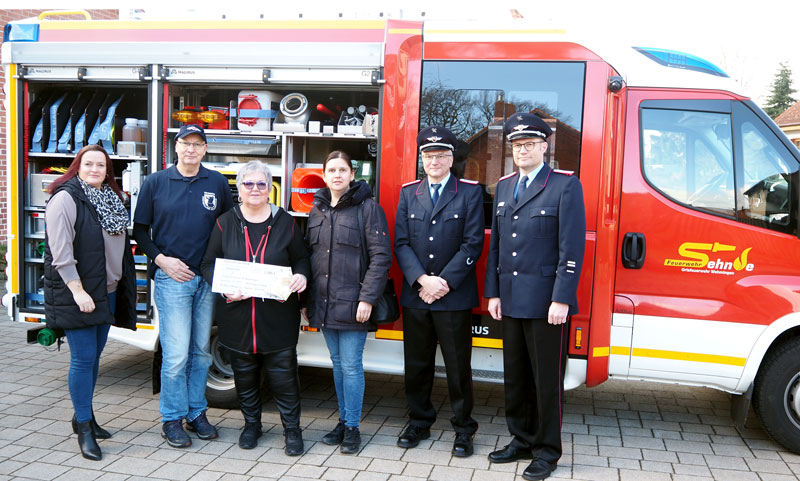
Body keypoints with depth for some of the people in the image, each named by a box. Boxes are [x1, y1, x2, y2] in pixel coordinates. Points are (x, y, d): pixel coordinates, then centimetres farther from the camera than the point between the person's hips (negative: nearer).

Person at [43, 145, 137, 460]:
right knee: (83, 359, -3)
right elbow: (60, 251, -17)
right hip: (77, 293, -7)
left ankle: (84, 416, 29)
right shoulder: (65, 199, -11)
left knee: (94, 356, 15)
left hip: (107, 292, 7)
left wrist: (123, 286, 14)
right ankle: (84, 429, 8)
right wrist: (78, 290, -21)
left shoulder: (112, 199, 12)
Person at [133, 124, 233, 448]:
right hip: (171, 279, -2)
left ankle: (196, 413, 24)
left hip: (208, 279, 3)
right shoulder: (155, 183, 3)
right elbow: (140, 230, 6)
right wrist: (161, 260, -7)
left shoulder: (217, 183, 8)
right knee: (175, 354, -4)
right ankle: (172, 419, 11)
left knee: (201, 351, 10)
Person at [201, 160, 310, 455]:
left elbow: (301, 259, 11)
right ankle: (251, 424, 32)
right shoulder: (225, 223, 4)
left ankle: (292, 428, 17)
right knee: (245, 374, 13)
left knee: (283, 373, 1)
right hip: (238, 316, 1)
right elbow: (208, 264, 5)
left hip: (278, 317, -1)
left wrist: (301, 276, -11)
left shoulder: (285, 222, 4)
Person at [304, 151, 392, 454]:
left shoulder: (367, 207, -6)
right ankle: (343, 420, 27)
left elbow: (381, 256, -11)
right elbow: (308, 255, 16)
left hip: (351, 303, -6)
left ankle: (352, 427, 12)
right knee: (338, 363, 15)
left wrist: (367, 298, -17)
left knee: (351, 365, -1)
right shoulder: (317, 210, 12)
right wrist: (307, 299, 12)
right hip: (323, 303, 6)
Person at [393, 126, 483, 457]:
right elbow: (401, 243, 2)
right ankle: (419, 423, 28)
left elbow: (473, 244, -7)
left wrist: (443, 283, -13)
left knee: (458, 366, 5)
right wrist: (422, 280, -12)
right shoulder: (408, 193, 9)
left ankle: (463, 429, 19)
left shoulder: (470, 192, 0)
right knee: (417, 364, 12)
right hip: (414, 296, 3)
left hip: (455, 297, -3)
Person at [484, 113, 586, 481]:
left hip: (546, 302, -6)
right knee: (515, 377, 15)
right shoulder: (504, 187, 14)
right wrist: (493, 293, 8)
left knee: (546, 379, 4)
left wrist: (561, 299, -17)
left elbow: (572, 247, -11)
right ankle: (521, 441, 30)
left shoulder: (565, 186, -5)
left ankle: (547, 451, 18)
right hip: (510, 301, 6)